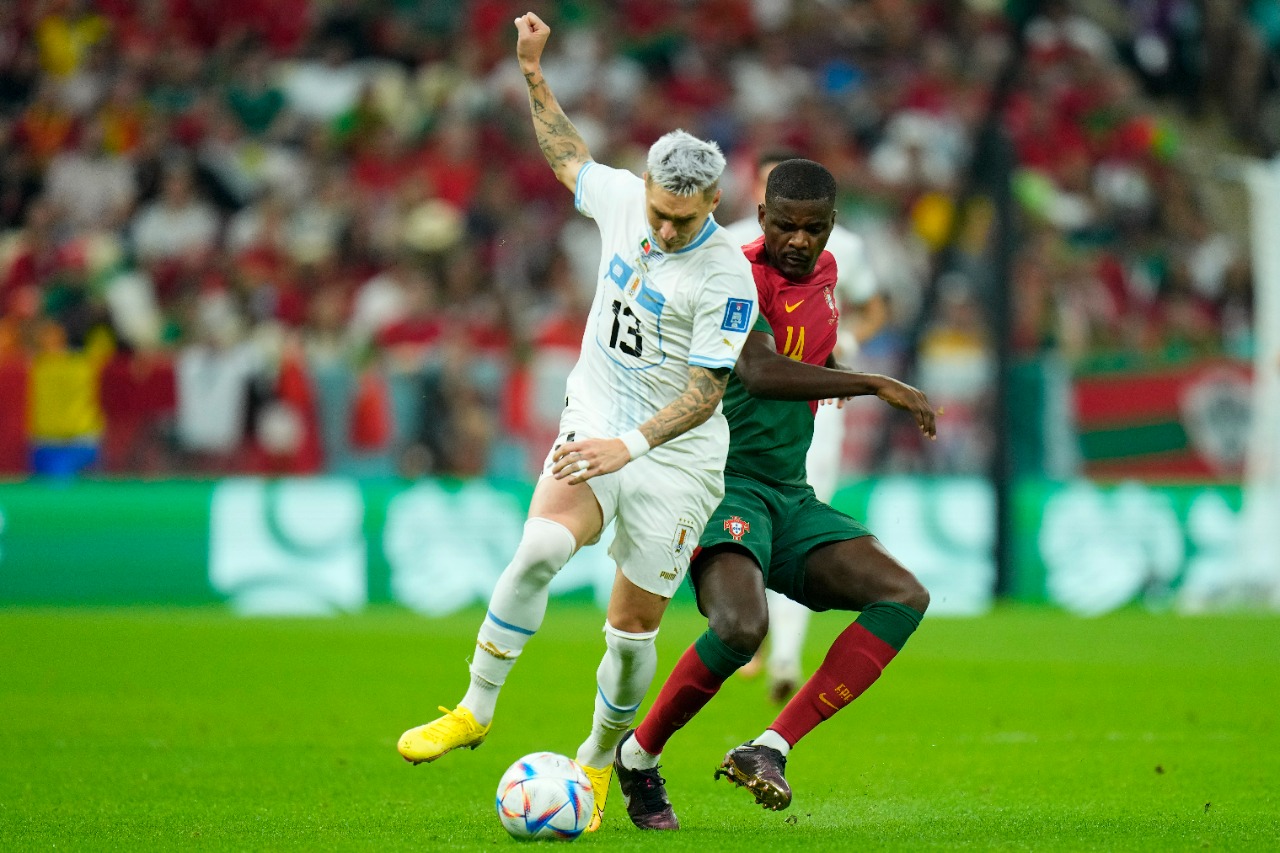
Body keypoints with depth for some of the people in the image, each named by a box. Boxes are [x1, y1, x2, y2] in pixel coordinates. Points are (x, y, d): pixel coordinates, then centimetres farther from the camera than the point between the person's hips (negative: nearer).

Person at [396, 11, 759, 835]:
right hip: (595, 425, 3)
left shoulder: (726, 279, -19)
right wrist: (533, 74, 15)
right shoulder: (622, 198, -4)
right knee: (539, 549, -25)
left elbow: (704, 392, -20)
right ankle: (475, 709, -13)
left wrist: (631, 445, -33)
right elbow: (568, 156, 19)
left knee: (633, 628, -1)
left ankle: (598, 760, 24)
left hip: (676, 457, -3)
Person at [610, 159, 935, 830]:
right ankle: (638, 757, -6)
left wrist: (834, 373, 13)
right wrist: (873, 384, -31)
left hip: (791, 496, 8)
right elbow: (760, 372, -32)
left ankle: (770, 750, -17)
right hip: (726, 481, -8)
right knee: (741, 625, -32)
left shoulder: (823, 272, 13)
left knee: (904, 597, -10)